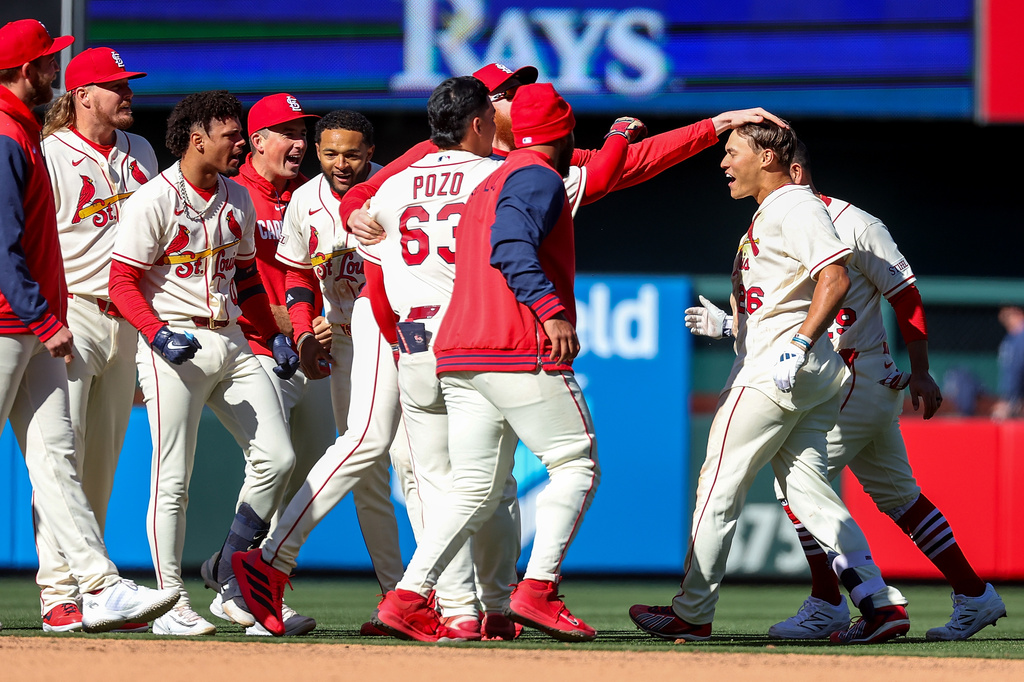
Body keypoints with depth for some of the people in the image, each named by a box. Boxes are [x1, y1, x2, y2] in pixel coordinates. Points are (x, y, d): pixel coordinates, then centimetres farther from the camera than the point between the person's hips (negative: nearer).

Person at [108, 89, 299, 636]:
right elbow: (123, 282, -12)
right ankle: (172, 605, 2)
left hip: (232, 341, 7)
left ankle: (232, 583, 12)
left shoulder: (237, 200, 13)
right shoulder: (154, 201, -10)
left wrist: (273, 335, 13)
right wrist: (158, 334, -26)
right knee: (172, 481, -5)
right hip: (174, 346, -7)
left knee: (276, 457, -1)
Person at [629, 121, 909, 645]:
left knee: (719, 485, -3)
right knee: (806, 489, 6)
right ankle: (880, 603, -3)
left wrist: (797, 345, -28)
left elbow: (836, 277, -22)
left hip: (776, 371, -10)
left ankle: (692, 613, 1)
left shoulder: (796, 206, -10)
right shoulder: (769, 212, 22)